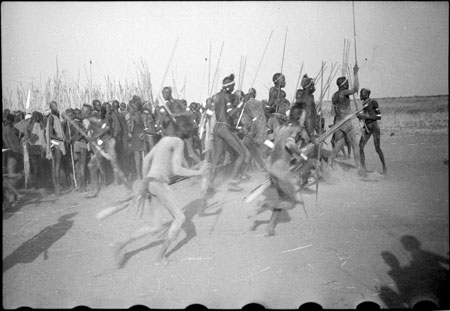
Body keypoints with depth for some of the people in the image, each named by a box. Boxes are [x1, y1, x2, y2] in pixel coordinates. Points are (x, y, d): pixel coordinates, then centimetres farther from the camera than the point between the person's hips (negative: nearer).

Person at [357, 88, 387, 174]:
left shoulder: (373, 102, -11)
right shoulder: (364, 104, 11)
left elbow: (379, 116, -13)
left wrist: (366, 116, -19)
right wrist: (360, 116, 2)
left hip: (374, 126, -7)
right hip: (366, 127, 7)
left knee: (377, 149, -1)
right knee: (360, 147, -6)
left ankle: (384, 167, 19)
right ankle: (363, 168, 0)